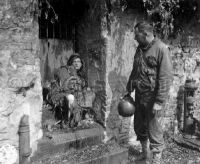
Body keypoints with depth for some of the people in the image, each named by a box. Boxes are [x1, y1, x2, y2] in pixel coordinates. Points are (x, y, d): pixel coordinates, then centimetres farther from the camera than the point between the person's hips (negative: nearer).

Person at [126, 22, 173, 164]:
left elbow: (166, 77, -18)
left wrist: (159, 102, -21)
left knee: (154, 130, 2)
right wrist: (129, 90, 16)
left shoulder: (162, 49, -15)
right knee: (139, 126, 18)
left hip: (153, 97, -7)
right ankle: (144, 152, 39)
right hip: (139, 95, 7)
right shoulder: (140, 49, 9)